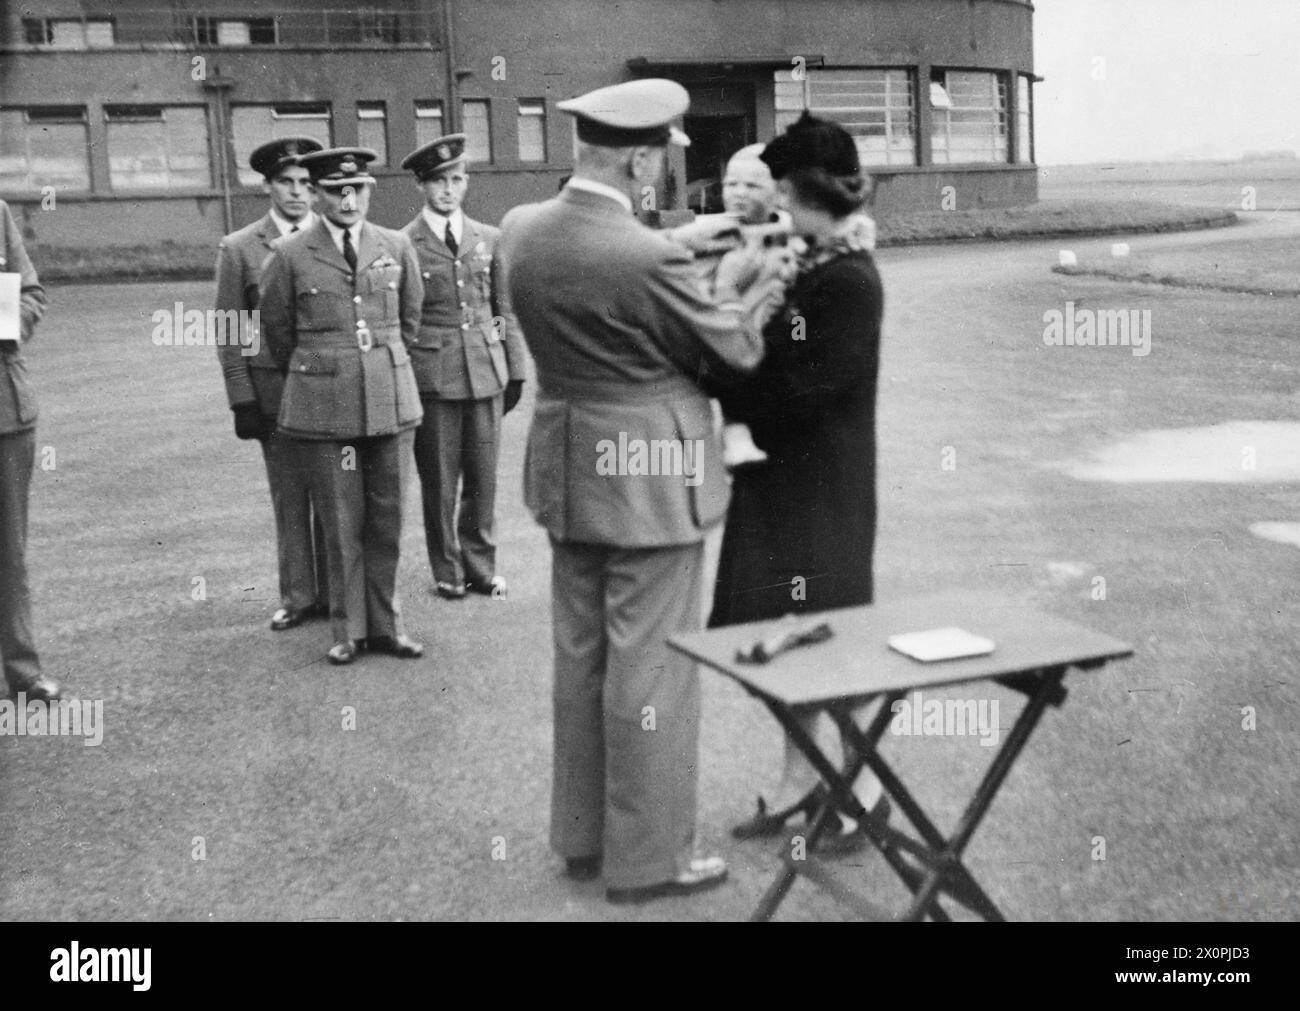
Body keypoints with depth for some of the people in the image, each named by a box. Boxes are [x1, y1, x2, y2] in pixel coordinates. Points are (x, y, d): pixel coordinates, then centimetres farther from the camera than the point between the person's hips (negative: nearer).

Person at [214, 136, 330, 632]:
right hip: (274, 390, -1)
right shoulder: (239, 249, 3)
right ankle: (297, 597, 17)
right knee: (290, 498, 6)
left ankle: (334, 593, 16)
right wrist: (241, 401, -4)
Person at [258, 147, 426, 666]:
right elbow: (275, 329, 8)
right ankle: (348, 629, 14)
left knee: (386, 519, 6)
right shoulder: (289, 256, -2)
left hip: (391, 400, 2)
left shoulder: (396, 247, 5)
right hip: (323, 405, -2)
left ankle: (384, 623, 17)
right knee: (341, 523, 3)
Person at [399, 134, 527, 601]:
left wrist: (516, 369, 8)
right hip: (432, 376, -3)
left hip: (486, 372, 3)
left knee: (484, 475, 7)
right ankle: (448, 571, 17)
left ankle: (480, 566, 21)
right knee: (439, 480, 4)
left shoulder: (488, 239, 10)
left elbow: (506, 309, 12)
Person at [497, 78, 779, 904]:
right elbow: (738, 351, -10)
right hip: (650, 477, -7)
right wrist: (732, 285, 9)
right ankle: (646, 858, 16)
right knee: (652, 668, 4)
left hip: (567, 468, 8)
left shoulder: (520, 231, -2)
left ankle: (582, 835, 31)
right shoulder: (651, 258, -23)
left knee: (581, 656, 18)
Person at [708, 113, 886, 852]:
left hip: (823, 485, -8)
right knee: (778, 633, 14)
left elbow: (799, 389, -22)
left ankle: (864, 786, 20)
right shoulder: (804, 263, 7)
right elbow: (767, 361, 7)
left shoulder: (849, 283, -18)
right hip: (776, 476, 8)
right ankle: (801, 778, 29)